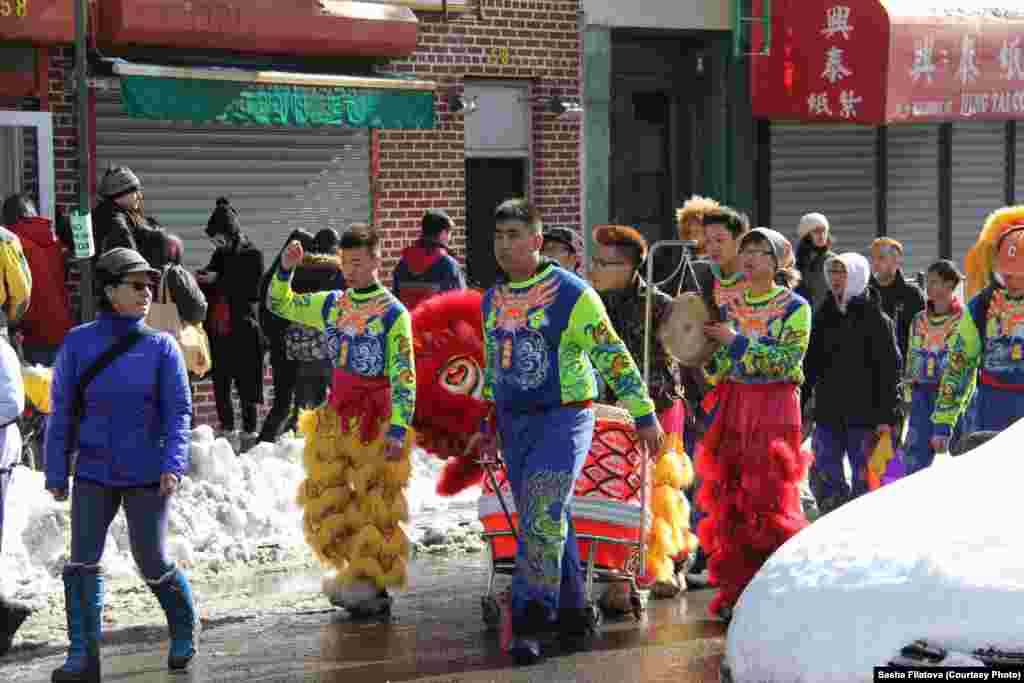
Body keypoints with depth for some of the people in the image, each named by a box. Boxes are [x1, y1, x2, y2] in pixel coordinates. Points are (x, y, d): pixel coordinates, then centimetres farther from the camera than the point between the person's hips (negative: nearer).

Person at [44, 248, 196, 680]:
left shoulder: (160, 346, -1)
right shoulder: (78, 343, 0)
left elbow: (178, 410, -3)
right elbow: (62, 412, 3)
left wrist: (174, 464, -16)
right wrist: (56, 472, 2)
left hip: (147, 475, -1)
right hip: (94, 473, 1)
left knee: (152, 564, 2)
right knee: (82, 563, -7)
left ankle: (184, 638, 27)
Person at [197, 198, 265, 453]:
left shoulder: (252, 256, -5)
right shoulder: (219, 256, 14)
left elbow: (251, 292, -13)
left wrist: (218, 280, -14)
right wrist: (203, 280, 0)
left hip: (242, 331, -6)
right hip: (218, 331, 6)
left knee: (245, 385, -2)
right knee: (220, 385, 8)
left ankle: (249, 433, 4)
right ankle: (227, 432, 16)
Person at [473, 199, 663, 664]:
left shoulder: (571, 293, -10)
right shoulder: (492, 300, 11)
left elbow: (613, 356, -9)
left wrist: (644, 415, -10)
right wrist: (489, 423, 22)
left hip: (563, 420, -7)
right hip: (513, 424, 7)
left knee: (543, 519, -17)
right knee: (550, 522, 11)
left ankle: (529, 621, -16)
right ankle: (572, 613, 22)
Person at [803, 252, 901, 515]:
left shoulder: (876, 319, -4)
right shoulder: (824, 316, 11)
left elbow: (890, 368, -6)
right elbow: (810, 365, 16)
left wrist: (887, 416, -12)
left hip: (864, 414, -5)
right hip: (827, 412, 5)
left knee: (864, 479, 1)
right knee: (824, 478, 2)